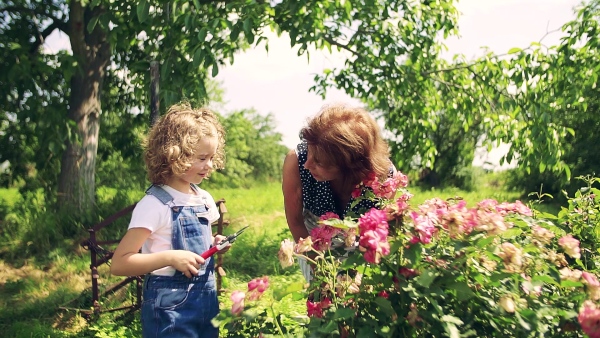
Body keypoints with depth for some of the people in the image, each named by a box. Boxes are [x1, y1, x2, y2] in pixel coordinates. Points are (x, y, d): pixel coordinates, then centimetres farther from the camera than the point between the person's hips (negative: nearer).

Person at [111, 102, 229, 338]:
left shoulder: (205, 199, 4)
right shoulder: (155, 204, -17)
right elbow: (119, 264, -19)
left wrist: (215, 244, -1)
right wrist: (170, 257, -28)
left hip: (206, 300, 7)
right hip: (170, 307, -7)